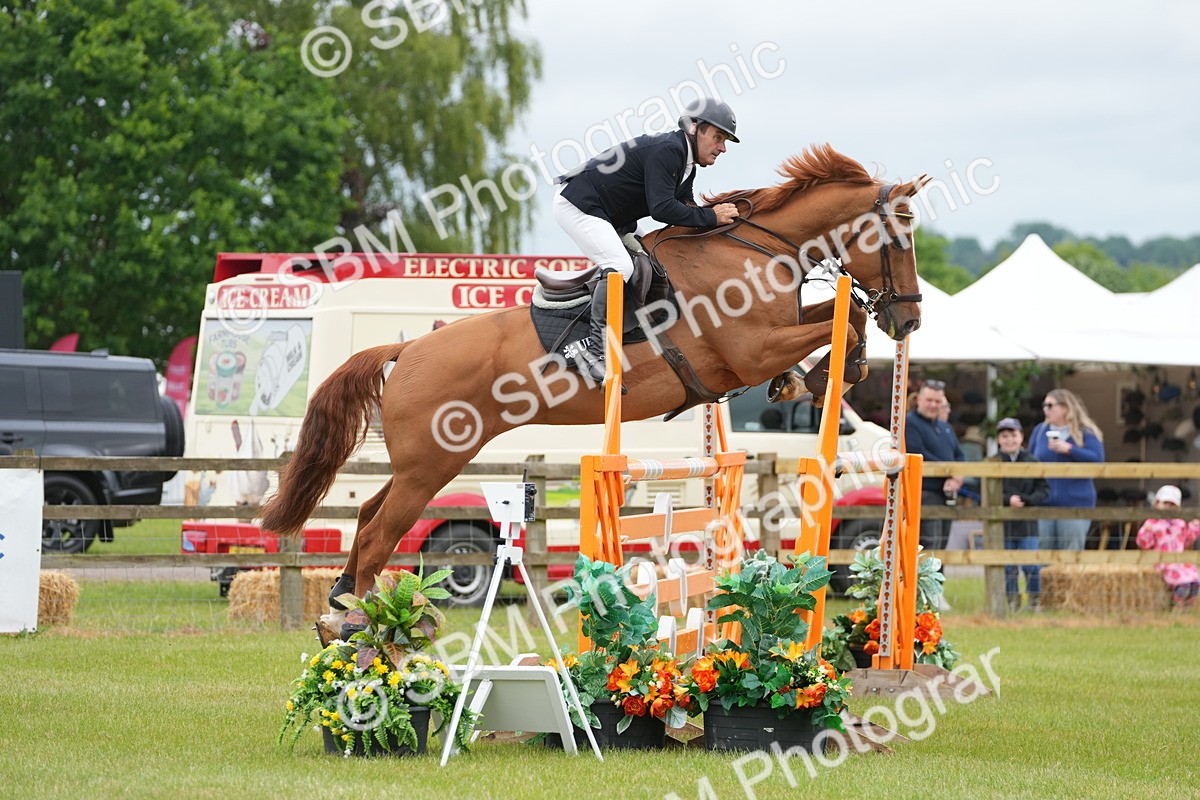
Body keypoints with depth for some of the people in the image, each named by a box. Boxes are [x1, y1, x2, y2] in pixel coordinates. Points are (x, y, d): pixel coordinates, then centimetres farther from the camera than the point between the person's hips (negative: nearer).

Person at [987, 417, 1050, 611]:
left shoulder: (1032, 463, 4)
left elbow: (1043, 490, 2)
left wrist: (1025, 500, -14)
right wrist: (1008, 500, -16)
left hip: (1027, 523, 0)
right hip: (1002, 524, 0)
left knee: (1031, 566, -3)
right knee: (1008, 567, 5)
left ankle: (1035, 601, 9)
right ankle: (1012, 601, 15)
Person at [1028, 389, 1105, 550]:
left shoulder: (1086, 432, 1)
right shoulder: (1040, 431, 12)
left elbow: (1097, 459, -11)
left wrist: (1069, 449, -17)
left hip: (1075, 503, -3)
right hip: (1044, 505, 3)